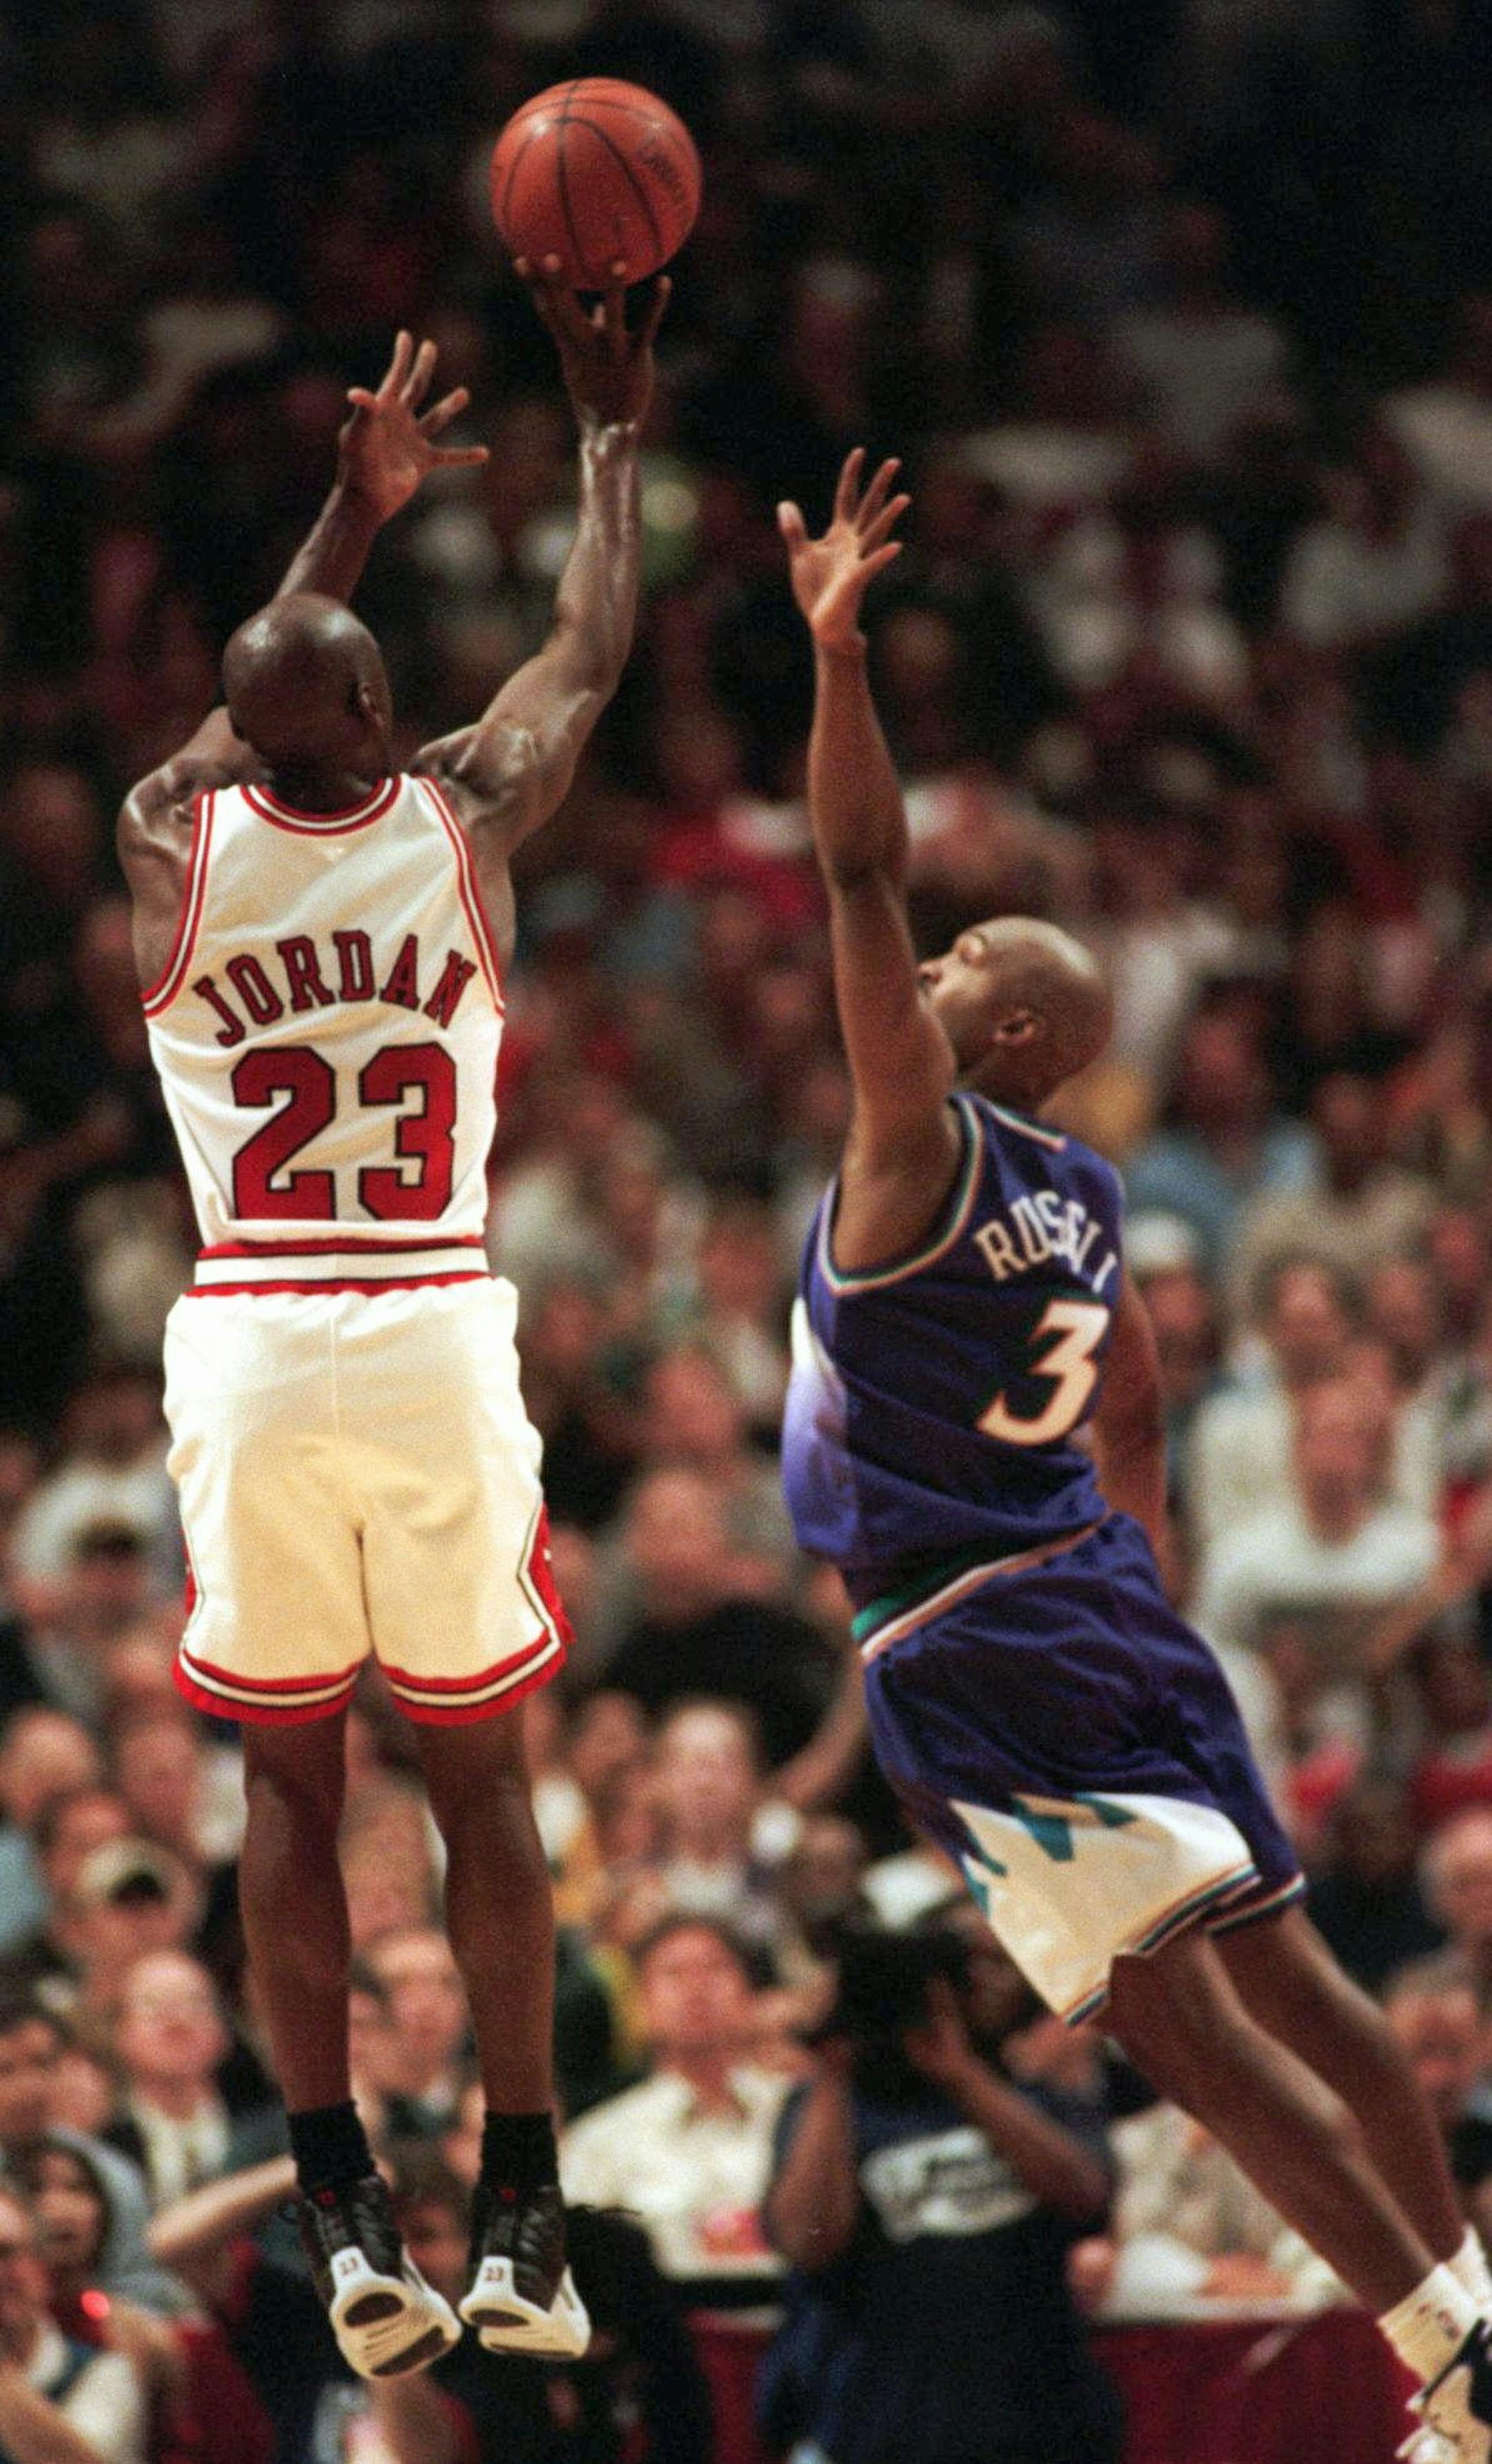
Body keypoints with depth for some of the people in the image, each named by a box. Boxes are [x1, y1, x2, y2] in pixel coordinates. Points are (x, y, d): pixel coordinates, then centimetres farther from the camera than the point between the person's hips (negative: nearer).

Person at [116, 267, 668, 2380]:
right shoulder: (465, 820, -2)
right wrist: (608, 438, 31)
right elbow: (593, 653, 18)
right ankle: (521, 2225, 5)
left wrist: (359, 510, 35)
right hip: (437, 1337, 0)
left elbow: (248, 710, 24)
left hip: (250, 1345, 0)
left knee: (290, 1781, 7)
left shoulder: (173, 839, 0)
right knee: (480, 1774, 8)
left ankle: (344, 2217, 1)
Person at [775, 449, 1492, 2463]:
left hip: (970, 1650, -9)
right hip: (1105, 1603, 9)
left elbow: (862, 876, -19)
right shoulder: (1081, 1197, 13)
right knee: (1278, 1972, 12)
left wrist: (838, 650, -22)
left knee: (1178, 2018, -11)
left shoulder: (927, 1141, -11)